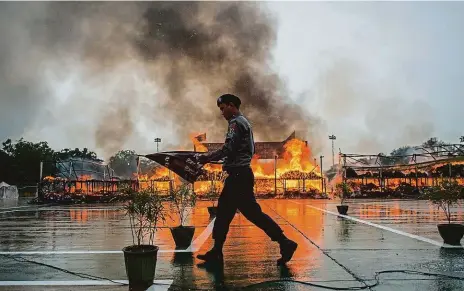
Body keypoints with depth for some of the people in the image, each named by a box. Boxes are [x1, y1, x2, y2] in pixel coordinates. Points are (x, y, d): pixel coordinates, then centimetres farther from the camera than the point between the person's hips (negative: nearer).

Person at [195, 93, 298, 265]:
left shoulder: (236, 123, -10)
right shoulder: (244, 122, 21)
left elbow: (228, 149, -22)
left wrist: (206, 158, -16)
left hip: (239, 175, -11)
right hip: (240, 174, 11)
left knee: (252, 212, -8)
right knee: (223, 212, 11)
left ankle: (285, 243, -4)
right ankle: (216, 252, 16)